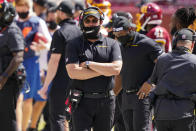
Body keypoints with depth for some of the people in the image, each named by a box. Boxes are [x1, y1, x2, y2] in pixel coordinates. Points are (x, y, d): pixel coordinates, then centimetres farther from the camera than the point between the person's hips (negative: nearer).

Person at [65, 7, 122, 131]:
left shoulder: (112, 44, 7)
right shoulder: (74, 45, 2)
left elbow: (116, 69, -9)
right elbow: (73, 72, -12)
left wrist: (89, 64, -10)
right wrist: (104, 70, -10)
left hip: (106, 102, 2)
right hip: (82, 101, -2)